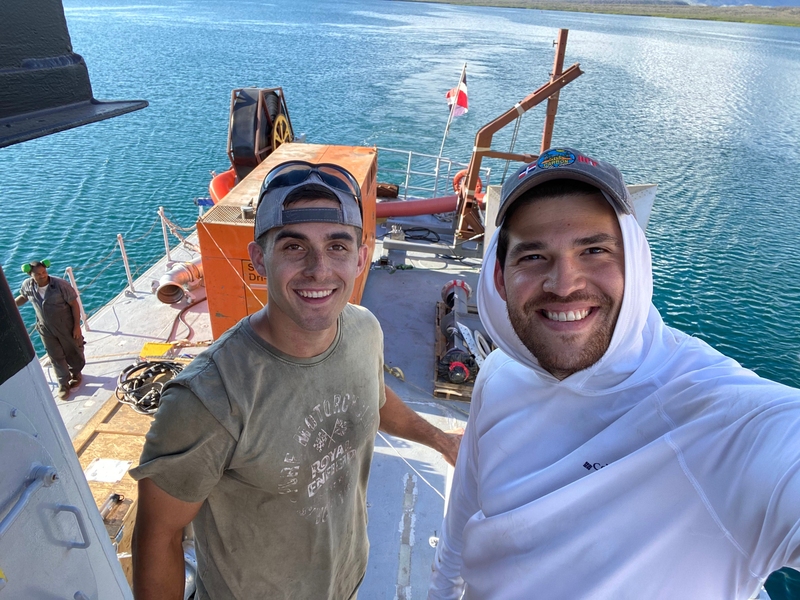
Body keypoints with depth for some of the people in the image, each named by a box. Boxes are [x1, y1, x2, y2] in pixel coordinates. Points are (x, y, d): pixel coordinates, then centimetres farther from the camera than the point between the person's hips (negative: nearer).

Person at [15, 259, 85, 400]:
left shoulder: (60, 284, -25)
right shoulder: (27, 285, -12)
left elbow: (74, 304, -17)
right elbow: (23, 297, 14)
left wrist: (77, 326, -16)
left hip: (66, 326, -3)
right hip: (46, 329, 3)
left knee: (73, 351, 16)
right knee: (56, 357, 12)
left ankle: (76, 374, 44)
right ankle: (63, 384, 28)